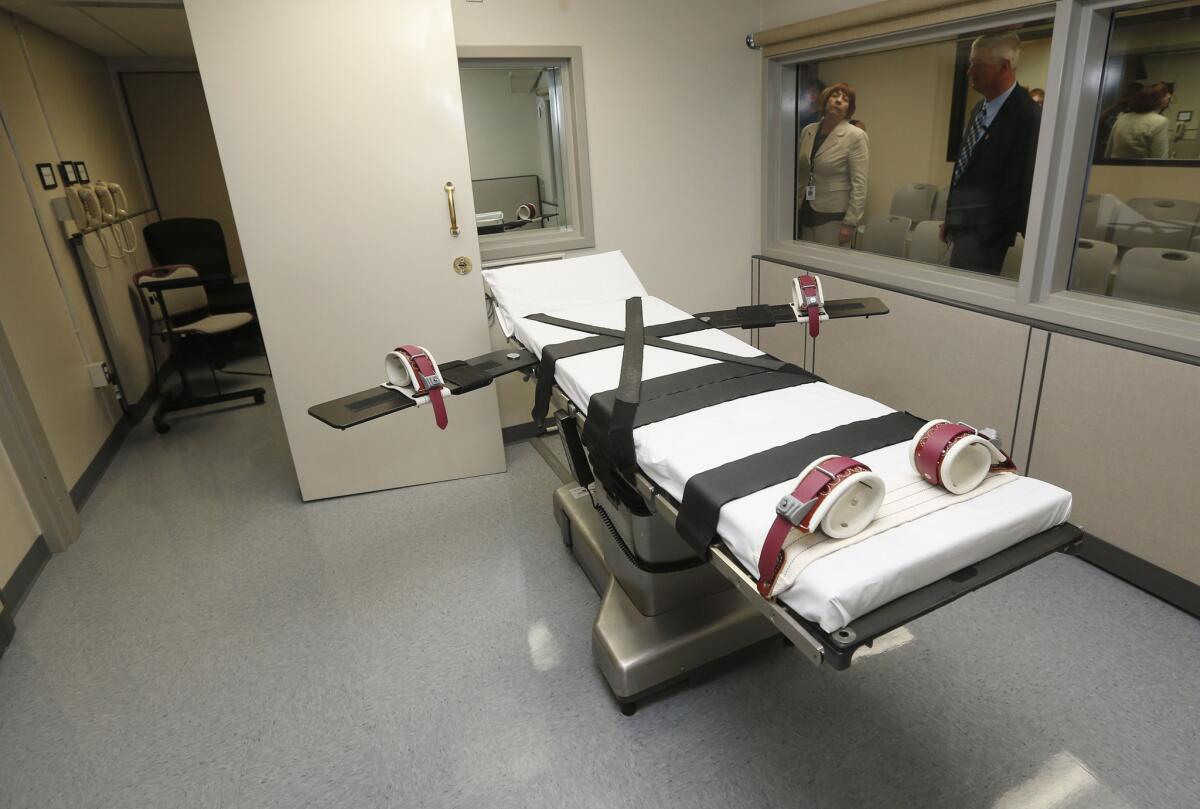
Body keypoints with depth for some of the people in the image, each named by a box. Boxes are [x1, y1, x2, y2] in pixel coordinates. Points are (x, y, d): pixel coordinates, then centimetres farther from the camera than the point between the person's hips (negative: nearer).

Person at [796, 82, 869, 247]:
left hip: (833, 216, -5)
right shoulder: (807, 131, 8)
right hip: (805, 214, 5)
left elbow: (859, 185, -10)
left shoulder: (855, 136, -6)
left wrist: (850, 223, -16)